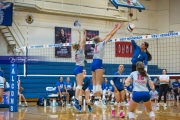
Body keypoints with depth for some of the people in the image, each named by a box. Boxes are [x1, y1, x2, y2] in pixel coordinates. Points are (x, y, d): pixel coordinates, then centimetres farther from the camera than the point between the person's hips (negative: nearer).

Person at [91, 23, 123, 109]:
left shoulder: (97, 44, 18)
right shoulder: (101, 43, -1)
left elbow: (107, 36, 26)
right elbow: (111, 35, 4)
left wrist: (114, 28, 32)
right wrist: (118, 28, 12)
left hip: (93, 63, 9)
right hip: (98, 63, -9)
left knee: (95, 83, 3)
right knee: (99, 83, -15)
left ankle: (96, 99, 1)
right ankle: (98, 100, -21)